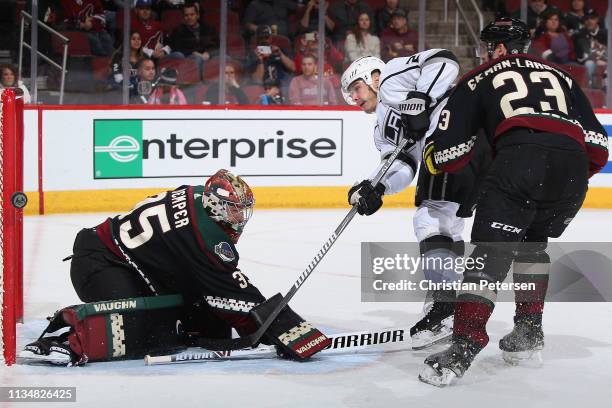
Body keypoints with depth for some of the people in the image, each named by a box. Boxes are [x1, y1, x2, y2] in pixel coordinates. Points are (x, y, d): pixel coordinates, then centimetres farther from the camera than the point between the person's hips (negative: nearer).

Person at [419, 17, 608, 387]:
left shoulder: (480, 79, 23)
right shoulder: (561, 76, 34)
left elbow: (449, 154, 17)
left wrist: (432, 153, 39)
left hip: (519, 159, -4)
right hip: (572, 168, 4)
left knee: (490, 251, -4)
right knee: (532, 241, 28)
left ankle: (464, 346, -17)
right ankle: (529, 329, 26)